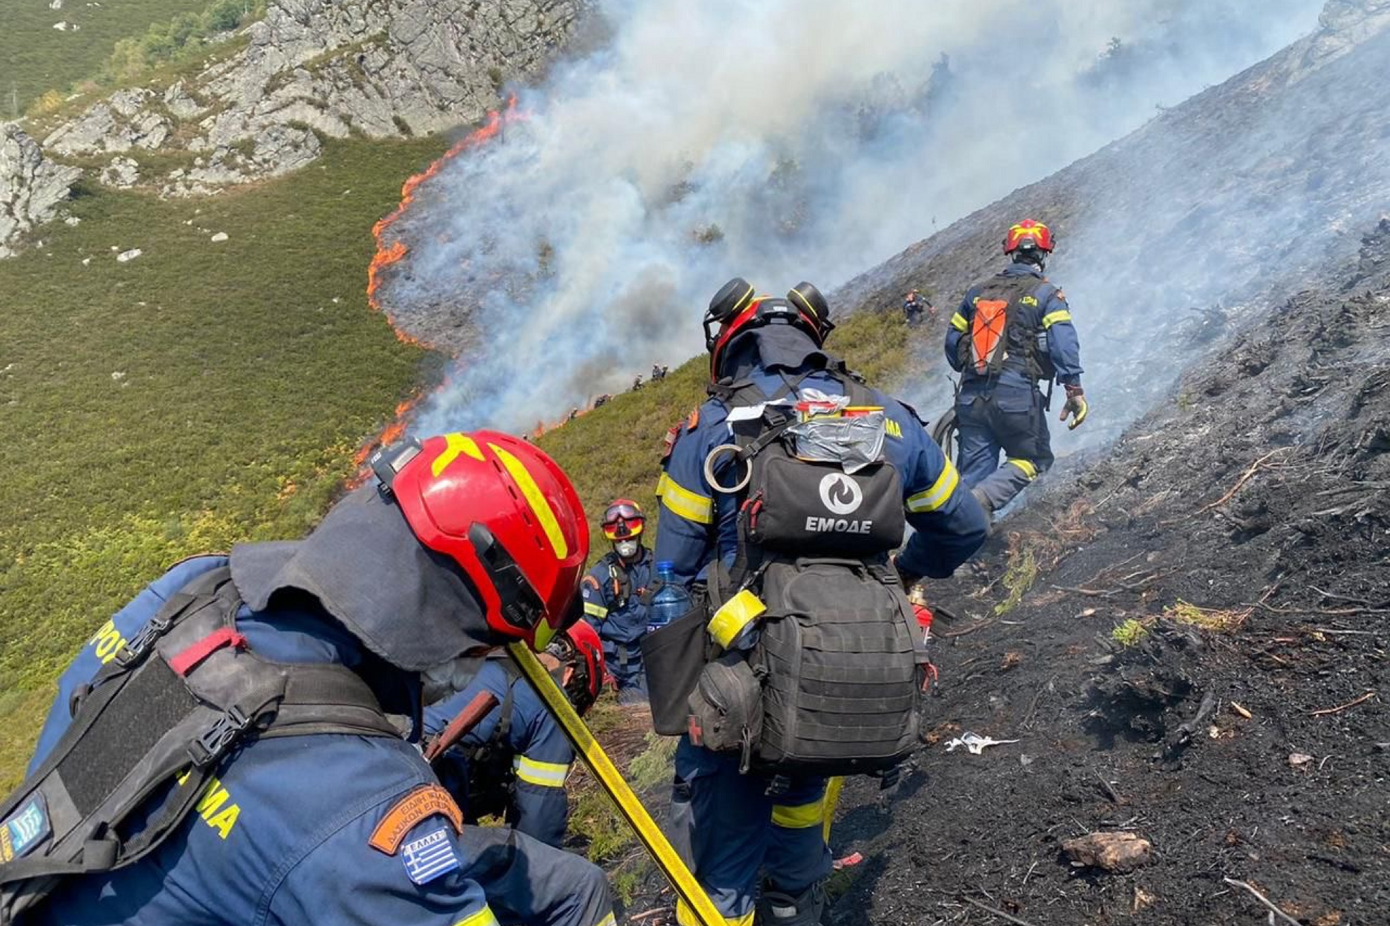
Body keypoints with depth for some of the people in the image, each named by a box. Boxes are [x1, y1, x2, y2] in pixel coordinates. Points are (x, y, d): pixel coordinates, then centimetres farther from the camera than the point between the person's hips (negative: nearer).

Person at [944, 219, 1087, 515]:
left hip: (971, 395, 4)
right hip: (1016, 395, -4)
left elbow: (952, 341, 17)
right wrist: (1074, 390, -13)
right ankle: (983, 499, -16)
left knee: (972, 472, 9)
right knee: (1032, 460, 10)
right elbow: (1063, 343, -12)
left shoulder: (978, 293, 14)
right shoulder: (1046, 294, 0)